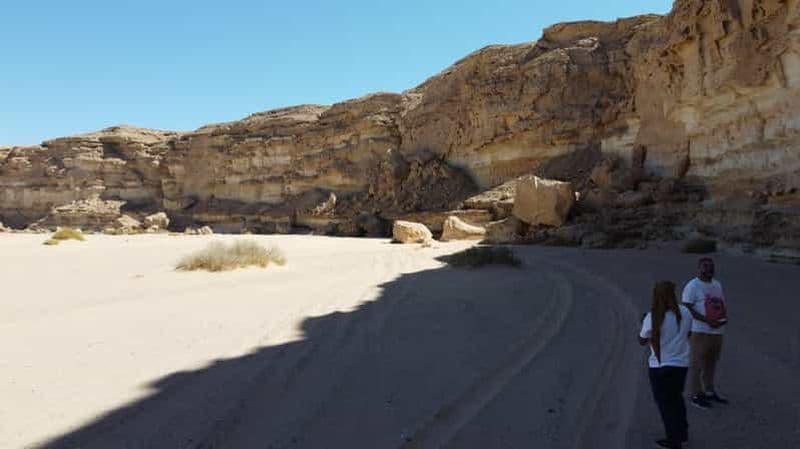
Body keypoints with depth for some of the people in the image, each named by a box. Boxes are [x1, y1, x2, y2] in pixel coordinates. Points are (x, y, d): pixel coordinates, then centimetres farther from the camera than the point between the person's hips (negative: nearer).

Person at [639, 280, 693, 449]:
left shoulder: (653, 317, -20)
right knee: (676, 398, 24)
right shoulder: (685, 313, -6)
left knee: (665, 403, 10)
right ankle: (682, 432, 36)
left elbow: (642, 341, -7)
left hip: (660, 366, -5)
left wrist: (643, 324, 7)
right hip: (682, 363, 5)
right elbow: (688, 334, 9)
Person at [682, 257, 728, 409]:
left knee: (711, 363, 16)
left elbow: (723, 303, 21)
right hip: (699, 332, -7)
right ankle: (696, 395, 7)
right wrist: (707, 321, -21)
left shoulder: (717, 284, 14)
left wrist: (724, 317, -1)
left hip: (717, 331, 7)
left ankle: (709, 391, 30)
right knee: (697, 364, -1)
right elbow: (686, 308, -15)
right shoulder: (692, 286, -10)